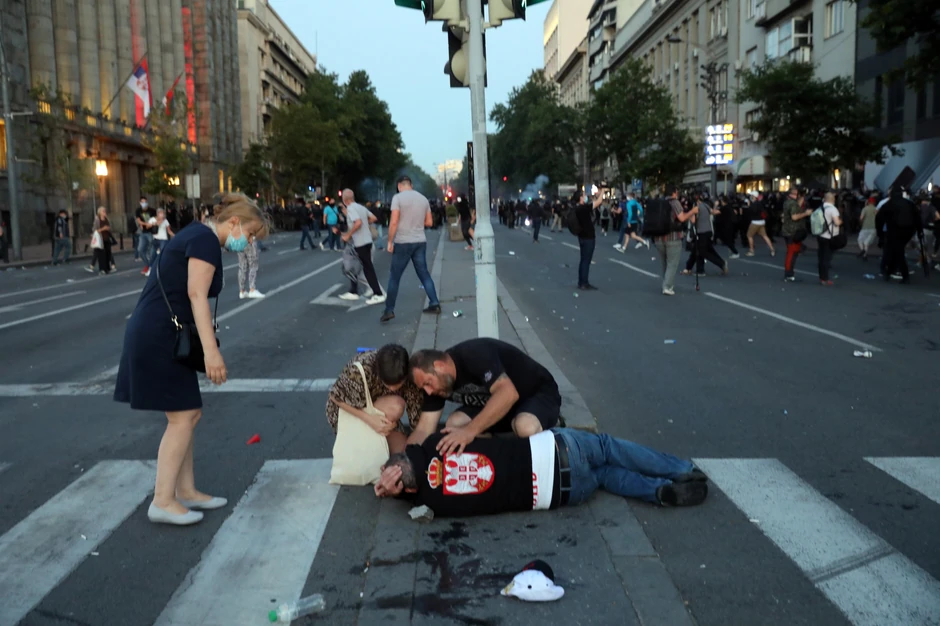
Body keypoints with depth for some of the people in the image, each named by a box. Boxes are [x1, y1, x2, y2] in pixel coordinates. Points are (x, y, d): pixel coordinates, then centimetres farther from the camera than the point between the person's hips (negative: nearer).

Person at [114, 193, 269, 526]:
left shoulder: (199, 235, 17)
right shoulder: (206, 239, -12)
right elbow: (196, 295, -21)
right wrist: (211, 350, -25)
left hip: (160, 335, 10)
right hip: (157, 336, -10)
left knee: (187, 415, 13)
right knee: (182, 417, -6)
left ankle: (185, 491, 21)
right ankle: (162, 501, 1)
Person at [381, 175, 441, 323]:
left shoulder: (398, 197, -8)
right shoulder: (423, 198, 8)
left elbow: (394, 222, -14)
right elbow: (429, 222, 11)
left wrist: (390, 241, -7)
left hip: (403, 242, -4)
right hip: (420, 242, 5)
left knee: (394, 277, 3)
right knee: (424, 274, 13)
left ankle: (389, 310, 5)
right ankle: (435, 304, 8)